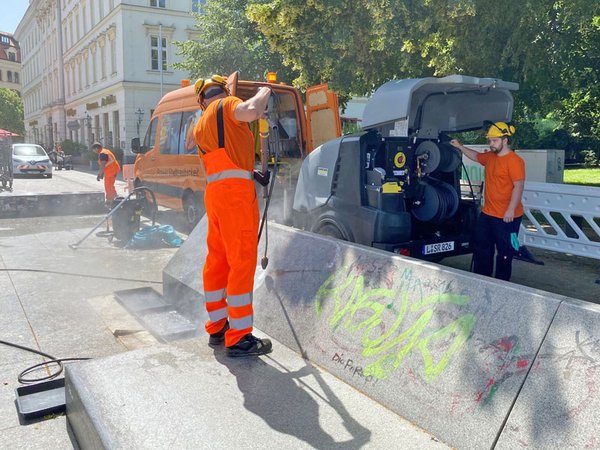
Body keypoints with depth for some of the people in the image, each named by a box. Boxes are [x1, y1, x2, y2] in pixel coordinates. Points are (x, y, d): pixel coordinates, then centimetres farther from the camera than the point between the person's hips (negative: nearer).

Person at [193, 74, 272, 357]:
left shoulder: (200, 126, 26)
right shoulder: (227, 104, 3)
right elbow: (250, 112, -18)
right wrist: (264, 92, 0)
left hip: (213, 191, 9)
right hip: (236, 189, -9)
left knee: (217, 259, 13)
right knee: (242, 261, -8)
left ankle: (217, 326, 22)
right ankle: (239, 339, -6)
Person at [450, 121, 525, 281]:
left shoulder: (514, 160, -16)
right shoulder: (490, 157, 9)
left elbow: (518, 186, -21)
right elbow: (476, 156, 31)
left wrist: (511, 210, -24)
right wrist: (460, 146, 27)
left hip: (506, 217, -9)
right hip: (487, 214, 9)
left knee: (504, 253, 4)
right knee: (481, 248, 17)